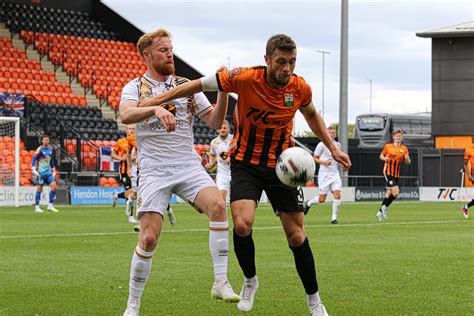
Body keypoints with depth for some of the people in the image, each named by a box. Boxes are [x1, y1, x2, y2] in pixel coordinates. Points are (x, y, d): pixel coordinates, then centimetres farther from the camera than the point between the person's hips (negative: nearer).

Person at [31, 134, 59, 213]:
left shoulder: (50, 149, 11)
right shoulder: (40, 149, -7)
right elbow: (33, 160, -8)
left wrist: (53, 171, 23)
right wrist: (34, 170, -17)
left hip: (48, 172, 5)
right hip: (40, 172, -5)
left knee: (54, 186, -8)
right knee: (39, 189, -3)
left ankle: (50, 205, -3)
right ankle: (37, 207, 5)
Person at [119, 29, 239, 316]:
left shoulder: (186, 86, 14)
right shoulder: (135, 87, 4)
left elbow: (215, 122, 10)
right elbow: (125, 115, -19)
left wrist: (223, 92, -6)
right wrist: (156, 109, -37)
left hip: (188, 165, 3)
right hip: (154, 170, -2)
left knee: (218, 205, -25)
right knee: (149, 238, -11)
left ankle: (221, 282, -20)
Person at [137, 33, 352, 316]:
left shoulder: (300, 88, -10)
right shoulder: (245, 79, -20)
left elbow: (311, 115, 14)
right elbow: (199, 84, -11)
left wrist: (333, 148, 9)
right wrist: (157, 101, -11)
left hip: (281, 166, 2)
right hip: (246, 163, -2)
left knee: (296, 235, 1)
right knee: (242, 224, -22)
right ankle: (250, 281, 7)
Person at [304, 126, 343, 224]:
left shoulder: (338, 145, 8)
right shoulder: (322, 145, -6)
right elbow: (314, 158, -1)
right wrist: (324, 162, -17)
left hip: (335, 173, 4)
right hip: (324, 173, -4)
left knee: (337, 194, -14)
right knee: (322, 199, -2)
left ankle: (334, 218, -6)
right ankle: (309, 203, 31)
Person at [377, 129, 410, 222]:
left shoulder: (404, 149, 6)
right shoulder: (388, 146, 0)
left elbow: (408, 162, 6)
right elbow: (381, 156, 11)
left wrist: (407, 159, -18)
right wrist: (385, 158, -11)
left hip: (397, 174, 5)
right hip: (388, 172, -5)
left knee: (389, 194, 8)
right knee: (395, 192, -19)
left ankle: (380, 212, 21)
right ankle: (385, 207, 2)